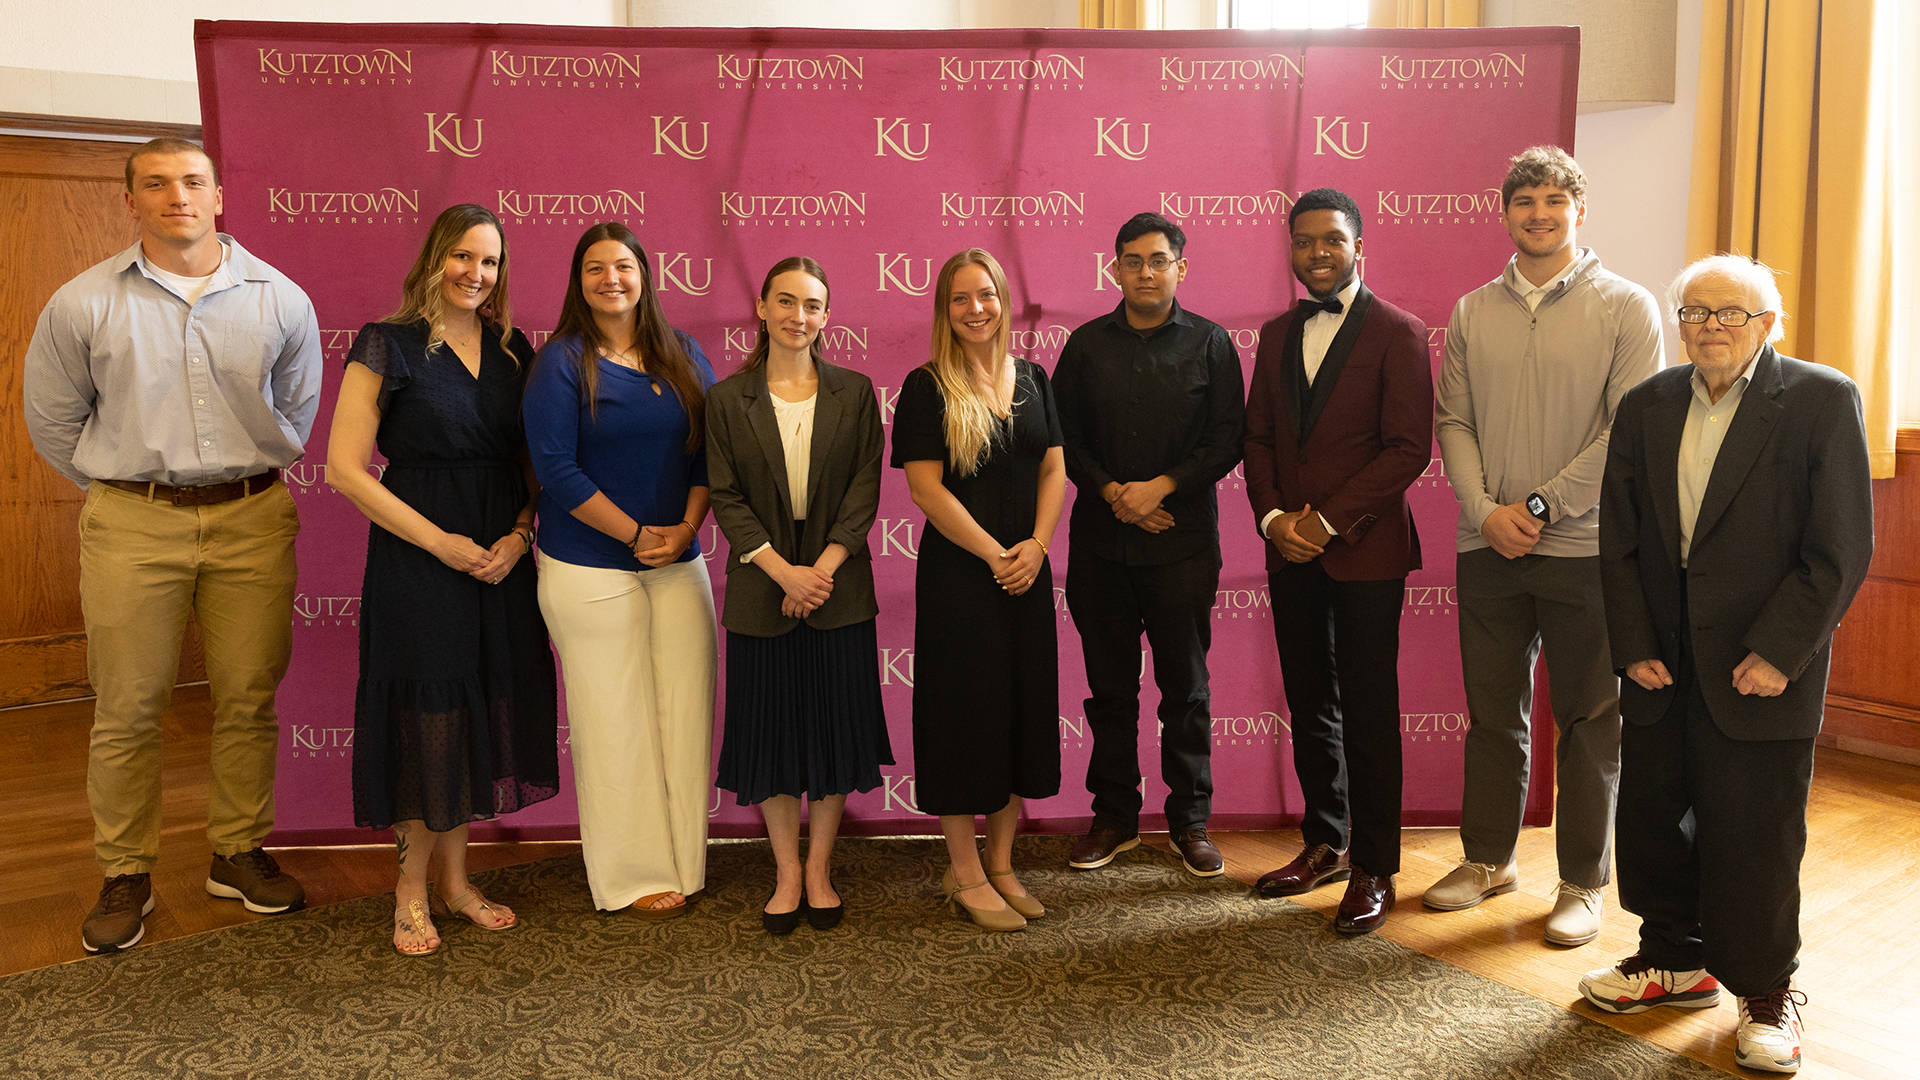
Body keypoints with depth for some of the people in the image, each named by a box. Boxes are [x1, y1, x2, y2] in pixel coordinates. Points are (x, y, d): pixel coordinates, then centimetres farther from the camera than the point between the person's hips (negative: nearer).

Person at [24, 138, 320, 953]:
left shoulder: (279, 298, 4)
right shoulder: (82, 304, 1)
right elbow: (52, 419, 12)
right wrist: (120, 486, 12)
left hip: (253, 520, 1)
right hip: (131, 526, -1)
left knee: (249, 699, 6)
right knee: (127, 709, 3)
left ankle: (239, 853, 23)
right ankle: (125, 876, 18)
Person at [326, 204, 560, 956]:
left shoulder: (511, 350, 8)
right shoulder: (388, 346, -6)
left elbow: (533, 462, 11)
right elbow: (344, 468, -11)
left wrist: (518, 534, -6)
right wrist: (440, 540, -13)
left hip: (499, 561, 5)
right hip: (417, 558, -5)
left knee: (477, 712, 11)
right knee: (425, 715, 2)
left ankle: (456, 880, 26)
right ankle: (412, 890, 20)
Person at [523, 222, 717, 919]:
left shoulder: (682, 355, 10)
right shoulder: (560, 363, -3)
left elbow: (710, 449, 9)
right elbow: (556, 468, -10)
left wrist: (686, 527, -6)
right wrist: (637, 534, -10)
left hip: (678, 561, 4)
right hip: (590, 567, -4)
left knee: (685, 710, 3)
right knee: (615, 718, 0)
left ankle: (684, 862, 16)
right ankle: (635, 875, 12)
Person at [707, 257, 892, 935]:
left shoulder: (854, 393, 3)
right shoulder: (726, 400, 2)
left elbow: (864, 490, -2)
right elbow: (726, 497, -3)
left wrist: (823, 568, -13)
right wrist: (783, 571, -14)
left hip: (838, 586, 0)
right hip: (762, 589, 0)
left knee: (835, 722, 6)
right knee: (772, 727, 6)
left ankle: (819, 868, 22)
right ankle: (787, 872, 21)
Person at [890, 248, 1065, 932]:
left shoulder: (1033, 380, 10)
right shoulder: (926, 387, -5)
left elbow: (1053, 470, 9)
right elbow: (926, 488, -11)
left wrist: (1036, 546, -7)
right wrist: (995, 555, -13)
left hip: (1028, 570, 5)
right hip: (958, 573, -5)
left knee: (1025, 707, 8)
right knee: (965, 709, 1)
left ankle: (1000, 864, 22)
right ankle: (965, 876, 14)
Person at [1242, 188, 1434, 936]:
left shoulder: (1397, 334, -4)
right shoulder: (1277, 335, 13)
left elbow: (1409, 448, -10)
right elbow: (1258, 437, 13)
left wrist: (1329, 521, -14)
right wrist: (1273, 517, -4)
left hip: (1365, 553, -5)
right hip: (1291, 553, 5)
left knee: (1368, 712, 0)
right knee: (1309, 705, 12)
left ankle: (1374, 870, 11)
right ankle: (1325, 844, 26)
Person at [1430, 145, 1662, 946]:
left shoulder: (1625, 308, -1)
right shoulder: (1472, 312, 9)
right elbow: (1453, 422, 6)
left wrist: (1540, 506, -12)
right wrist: (1486, 511, -8)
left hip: (1585, 549, -3)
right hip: (1487, 549, 3)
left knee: (1589, 722, 6)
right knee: (1492, 713, 12)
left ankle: (1583, 882, 19)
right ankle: (1488, 858, 28)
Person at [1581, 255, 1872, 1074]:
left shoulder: (1823, 401, -6)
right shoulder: (1646, 407, 7)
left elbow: (1841, 549, -9)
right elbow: (1620, 539, 6)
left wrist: (1777, 654, -13)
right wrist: (1633, 645, -1)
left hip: (1758, 670, -4)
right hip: (1661, 667, 5)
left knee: (1754, 835, 3)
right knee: (1653, 818, 12)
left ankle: (1766, 991, 23)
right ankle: (1676, 960, 32)